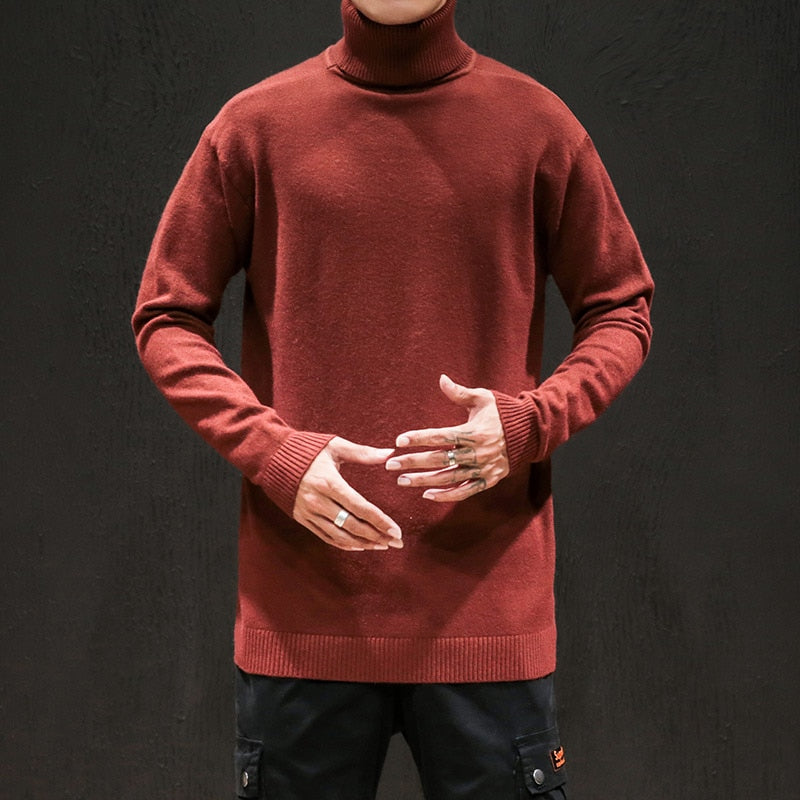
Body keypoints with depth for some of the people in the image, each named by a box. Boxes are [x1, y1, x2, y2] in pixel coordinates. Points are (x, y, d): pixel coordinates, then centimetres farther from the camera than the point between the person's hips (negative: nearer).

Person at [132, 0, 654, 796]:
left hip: (487, 603, 0)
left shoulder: (538, 125, 4)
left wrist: (529, 422, -10)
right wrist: (271, 451, -9)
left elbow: (621, 310, 10)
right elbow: (166, 317, 7)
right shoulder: (256, 124, 4)